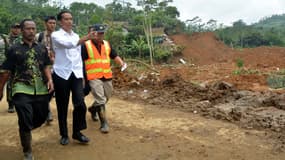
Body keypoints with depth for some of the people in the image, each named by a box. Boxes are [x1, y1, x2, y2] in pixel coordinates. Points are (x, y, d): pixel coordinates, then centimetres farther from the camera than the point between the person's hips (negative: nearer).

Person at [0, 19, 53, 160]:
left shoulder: (42, 48, 12)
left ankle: (25, 131, 47)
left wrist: (50, 79, -6)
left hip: (41, 90, 4)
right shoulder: (14, 49, 1)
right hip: (22, 90, -4)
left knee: (42, 117, 13)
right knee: (25, 121, -5)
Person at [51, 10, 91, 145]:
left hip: (76, 74, 4)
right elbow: (68, 44, -26)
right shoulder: (56, 35, -5)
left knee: (80, 104, -8)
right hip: (61, 74, -4)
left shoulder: (76, 36, 14)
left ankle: (77, 132, 11)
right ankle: (64, 134, 22)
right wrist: (86, 38, -39)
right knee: (62, 107, 6)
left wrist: (81, 73, 15)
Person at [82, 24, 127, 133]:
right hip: (94, 77, -6)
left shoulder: (107, 44, 10)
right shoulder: (86, 46, -6)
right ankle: (104, 123, 0)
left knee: (106, 98, 17)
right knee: (101, 100, -10)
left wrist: (122, 63, -4)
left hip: (107, 76, 6)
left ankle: (93, 109, 45)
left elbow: (115, 56, 14)